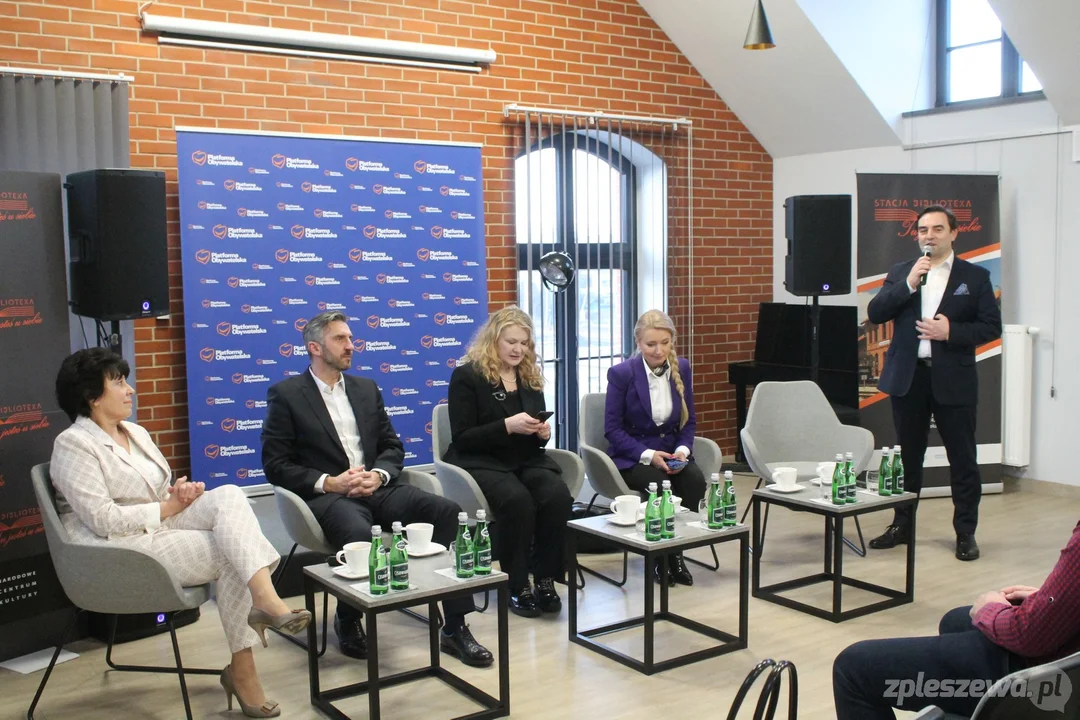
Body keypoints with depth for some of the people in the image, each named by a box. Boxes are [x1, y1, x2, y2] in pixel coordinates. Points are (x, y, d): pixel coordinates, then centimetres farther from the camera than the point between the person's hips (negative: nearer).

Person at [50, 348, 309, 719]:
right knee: (230, 554, -23)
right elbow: (103, 520, -19)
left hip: (161, 526, 7)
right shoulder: (73, 445, -9)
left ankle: (264, 598, -31)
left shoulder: (136, 433, 17)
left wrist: (182, 491, -5)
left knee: (228, 495, -21)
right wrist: (168, 508, -13)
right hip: (121, 551, -7)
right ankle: (248, 648, -16)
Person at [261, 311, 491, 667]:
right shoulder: (286, 394, 3)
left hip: (375, 488, 5)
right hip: (326, 495, -5)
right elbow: (276, 464, -3)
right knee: (359, 533, -39)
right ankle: (348, 621, -6)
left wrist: (378, 475, -6)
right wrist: (328, 482, -15)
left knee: (448, 511, -21)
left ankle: (455, 628, -15)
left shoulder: (366, 388, 18)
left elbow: (393, 446, 16)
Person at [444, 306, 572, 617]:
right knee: (517, 499, -35)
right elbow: (461, 438, -11)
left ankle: (546, 579, -14)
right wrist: (508, 425, -21)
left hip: (527, 460, 5)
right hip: (482, 462, -5)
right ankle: (517, 586, -18)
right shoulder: (467, 376, -4)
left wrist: (543, 433, -5)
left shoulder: (531, 377, 14)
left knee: (558, 496, -27)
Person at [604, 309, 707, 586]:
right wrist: (648, 455, -22)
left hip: (671, 451, 4)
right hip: (632, 456, -4)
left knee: (696, 479, -27)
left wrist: (682, 449, -12)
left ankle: (677, 551, -12)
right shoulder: (621, 373, -12)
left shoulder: (681, 368, 1)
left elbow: (689, 421, 8)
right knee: (660, 485, -33)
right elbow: (613, 429, -9)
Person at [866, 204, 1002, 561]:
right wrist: (908, 284, -15)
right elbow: (875, 314, -3)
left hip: (953, 380, -2)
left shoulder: (975, 276, 2)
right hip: (907, 377, 2)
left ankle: (966, 533, 14)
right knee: (907, 457, 13)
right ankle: (902, 525, 24)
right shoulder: (900, 272, 8)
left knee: (963, 460, 3)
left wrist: (952, 331, -16)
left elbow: (992, 326, -2)